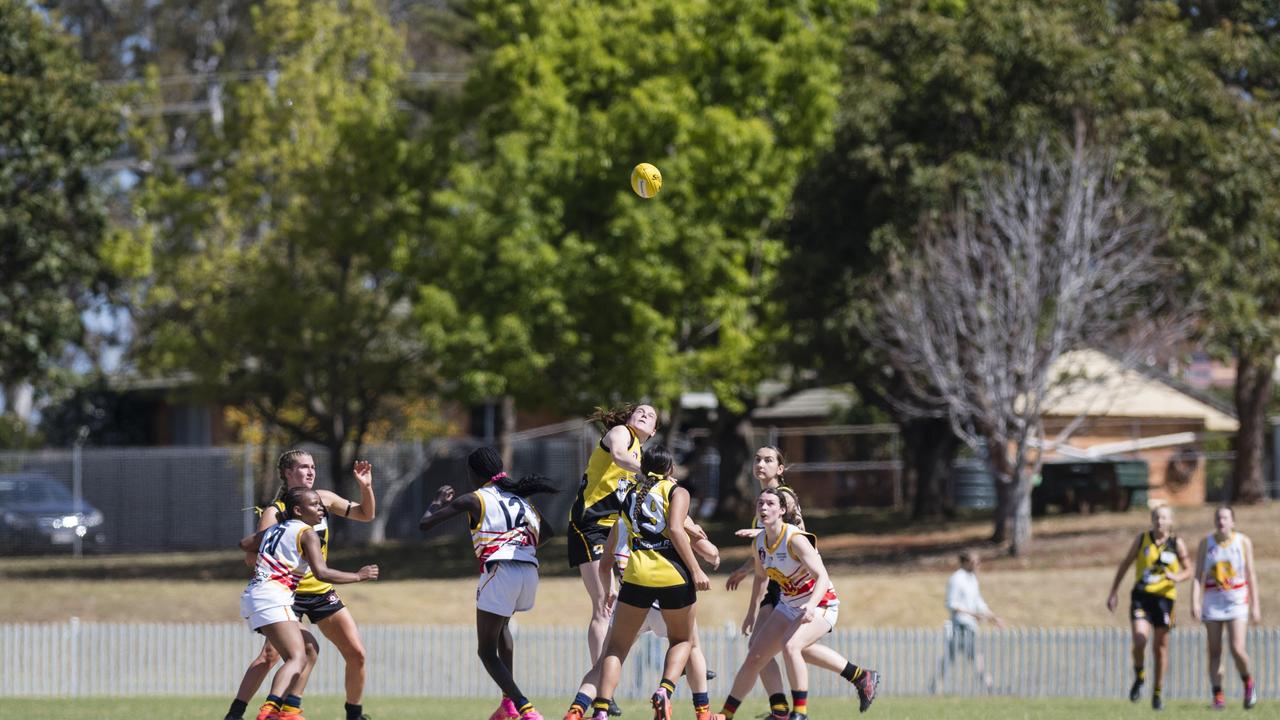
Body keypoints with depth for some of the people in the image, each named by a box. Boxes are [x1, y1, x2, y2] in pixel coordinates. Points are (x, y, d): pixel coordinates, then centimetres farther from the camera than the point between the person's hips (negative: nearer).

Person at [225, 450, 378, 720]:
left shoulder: (323, 499, 6)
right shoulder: (274, 512, -11)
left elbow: (366, 514, 17)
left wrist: (366, 487, 0)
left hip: (322, 592, 6)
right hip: (290, 593, -6)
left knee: (356, 654, 1)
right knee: (270, 654, -23)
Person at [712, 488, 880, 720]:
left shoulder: (795, 539, -25)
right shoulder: (759, 542, -3)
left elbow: (823, 578, -33)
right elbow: (760, 576, 16)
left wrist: (811, 606, -50)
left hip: (820, 604, -7)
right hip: (788, 605, 8)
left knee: (790, 646, -32)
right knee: (754, 657, 3)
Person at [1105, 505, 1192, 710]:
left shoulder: (1176, 544, 1)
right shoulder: (1142, 540, 3)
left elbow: (1188, 570, 9)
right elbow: (1125, 564, 11)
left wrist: (1177, 577, -15)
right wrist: (1113, 592, 9)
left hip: (1164, 596, 0)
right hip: (1141, 595, 0)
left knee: (1161, 647, 6)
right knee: (1140, 641, -18)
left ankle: (1158, 692, 19)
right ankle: (1139, 678, 9)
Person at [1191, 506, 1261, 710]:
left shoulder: (1243, 542, 0)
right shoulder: (1206, 544, 1)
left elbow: (1251, 574, 3)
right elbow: (1198, 575, -1)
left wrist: (1255, 605, 1)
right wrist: (1195, 602, -13)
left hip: (1237, 601, -1)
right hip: (1212, 601, 1)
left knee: (1237, 649, -13)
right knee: (1214, 652, -1)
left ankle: (1248, 682, 14)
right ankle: (1218, 697, 4)